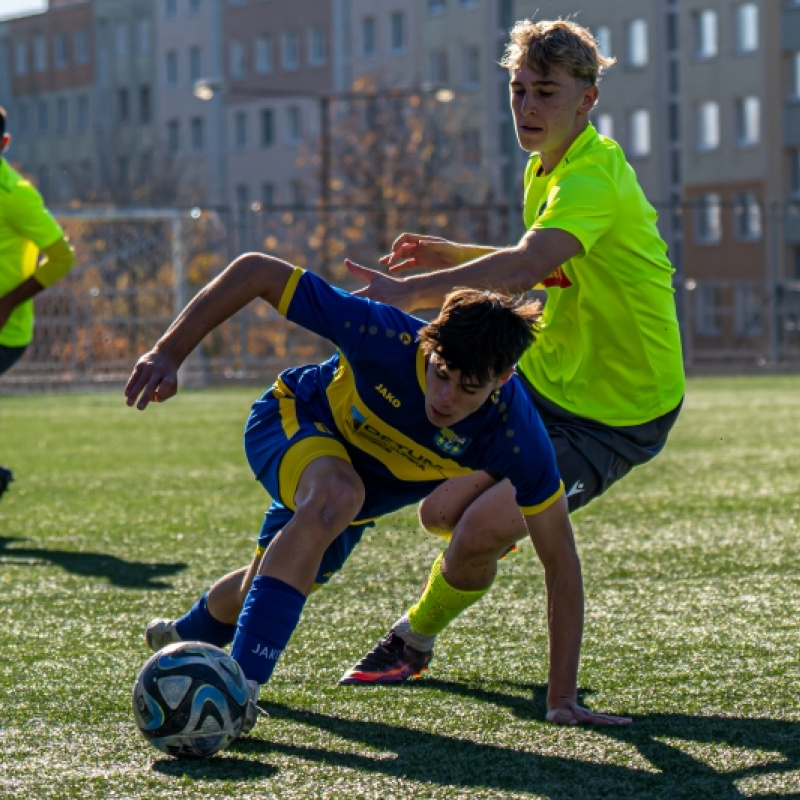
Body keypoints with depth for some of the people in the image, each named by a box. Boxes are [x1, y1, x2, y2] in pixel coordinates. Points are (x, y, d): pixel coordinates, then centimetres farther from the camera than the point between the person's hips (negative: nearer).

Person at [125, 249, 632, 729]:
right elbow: (258, 272, -32)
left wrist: (563, 698, -27)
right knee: (337, 495, -38)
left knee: (266, 589, 20)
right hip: (294, 420, -4)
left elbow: (560, 558, -26)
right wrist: (169, 353, -35)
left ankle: (183, 637, 58)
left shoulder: (515, 436, -35)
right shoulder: (388, 337, -41)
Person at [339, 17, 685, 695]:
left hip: (619, 411, -8)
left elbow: (525, 268, -41)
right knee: (443, 510, -1)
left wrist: (409, 292, -43)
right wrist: (455, 257, 9)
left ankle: (413, 640, 11)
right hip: (547, 381, 8)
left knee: (482, 525, -16)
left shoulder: (595, 176, -24)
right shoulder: (545, 167, 7)